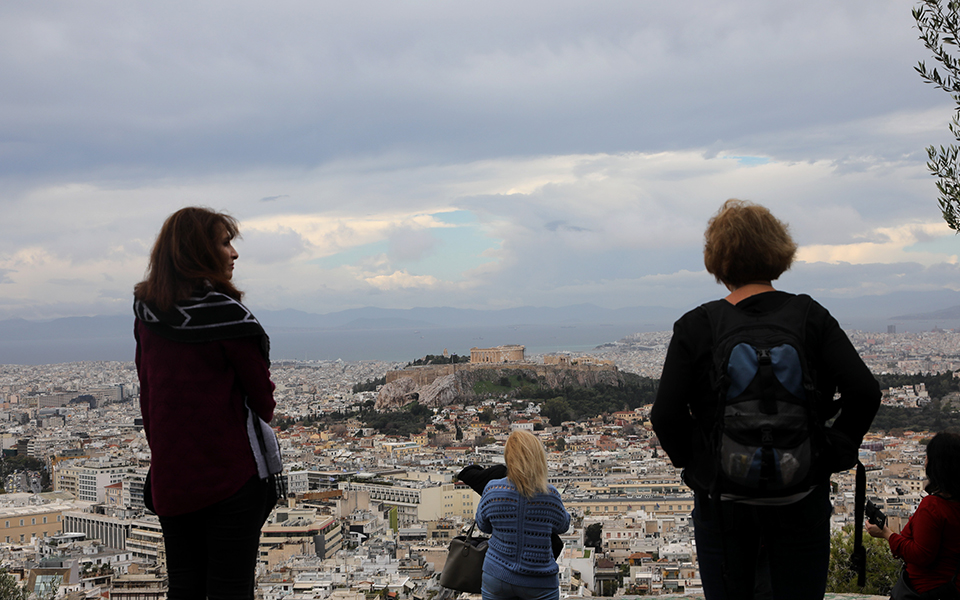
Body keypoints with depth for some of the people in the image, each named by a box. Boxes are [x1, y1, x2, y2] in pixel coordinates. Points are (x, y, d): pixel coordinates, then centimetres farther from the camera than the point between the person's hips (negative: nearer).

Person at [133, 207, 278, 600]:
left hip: (169, 478, 6)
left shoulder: (146, 316, 3)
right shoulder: (224, 315, -15)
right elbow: (261, 395, -8)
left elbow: (147, 393, 10)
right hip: (231, 476, -6)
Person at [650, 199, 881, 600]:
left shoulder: (695, 327, -8)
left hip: (722, 499, -1)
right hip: (801, 499, 1)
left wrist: (692, 462, 4)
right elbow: (865, 393, -13)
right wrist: (834, 454, -1)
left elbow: (666, 416, -13)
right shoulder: (810, 317, -5)